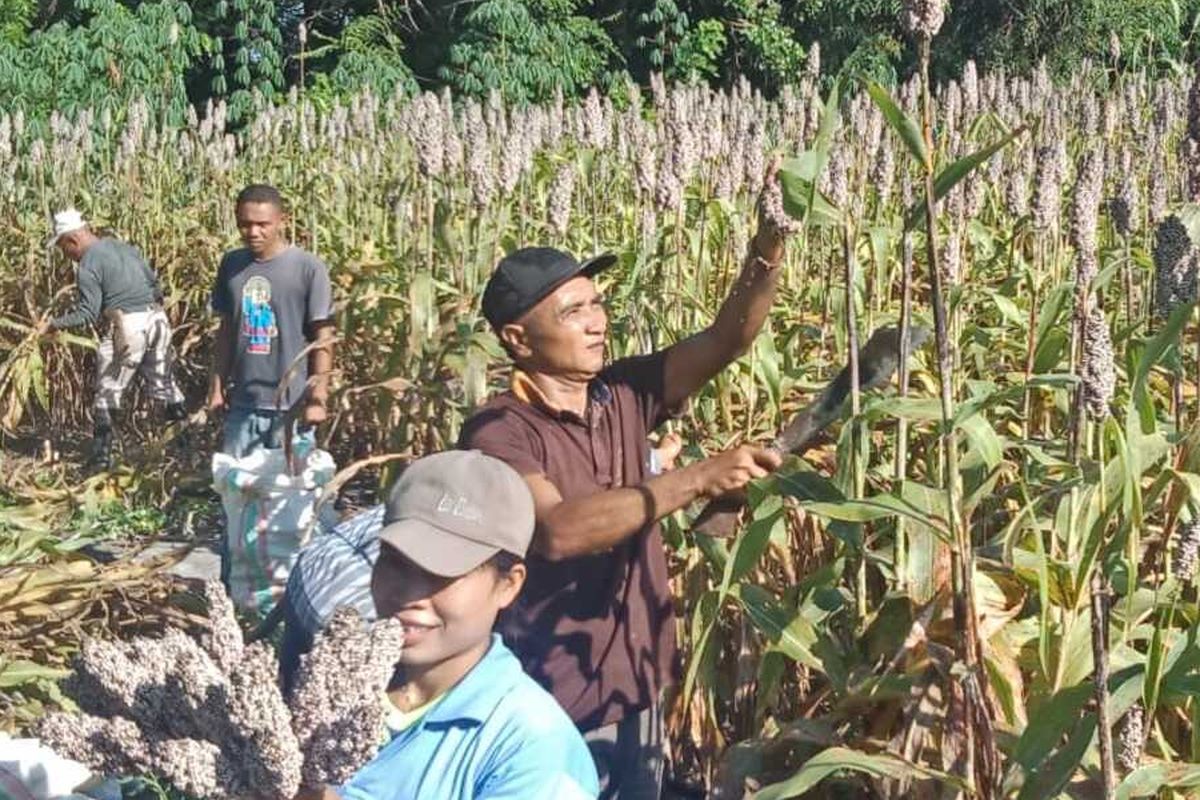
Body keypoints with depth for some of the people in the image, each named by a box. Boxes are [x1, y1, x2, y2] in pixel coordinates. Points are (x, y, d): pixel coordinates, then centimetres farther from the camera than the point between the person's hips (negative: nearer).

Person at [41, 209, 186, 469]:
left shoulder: (88, 266, -9)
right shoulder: (124, 247, 14)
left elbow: (87, 314, -11)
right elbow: (154, 282, 17)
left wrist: (54, 325, 0)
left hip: (126, 327, -7)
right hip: (156, 319, 7)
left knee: (108, 392, 4)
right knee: (164, 384, 17)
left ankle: (101, 456, 6)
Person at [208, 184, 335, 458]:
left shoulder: (308, 268, -9)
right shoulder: (231, 264, 6)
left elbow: (323, 338, -7)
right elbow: (226, 330, 13)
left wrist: (318, 399, -11)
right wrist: (217, 386, 11)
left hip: (291, 404, -4)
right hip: (242, 403, 4)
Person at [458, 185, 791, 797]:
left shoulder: (624, 396, 1)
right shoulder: (498, 432, -18)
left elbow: (727, 339, -6)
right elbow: (556, 530, -33)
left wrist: (769, 243, -22)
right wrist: (697, 479, -35)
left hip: (637, 696, 6)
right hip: (548, 714, -6)